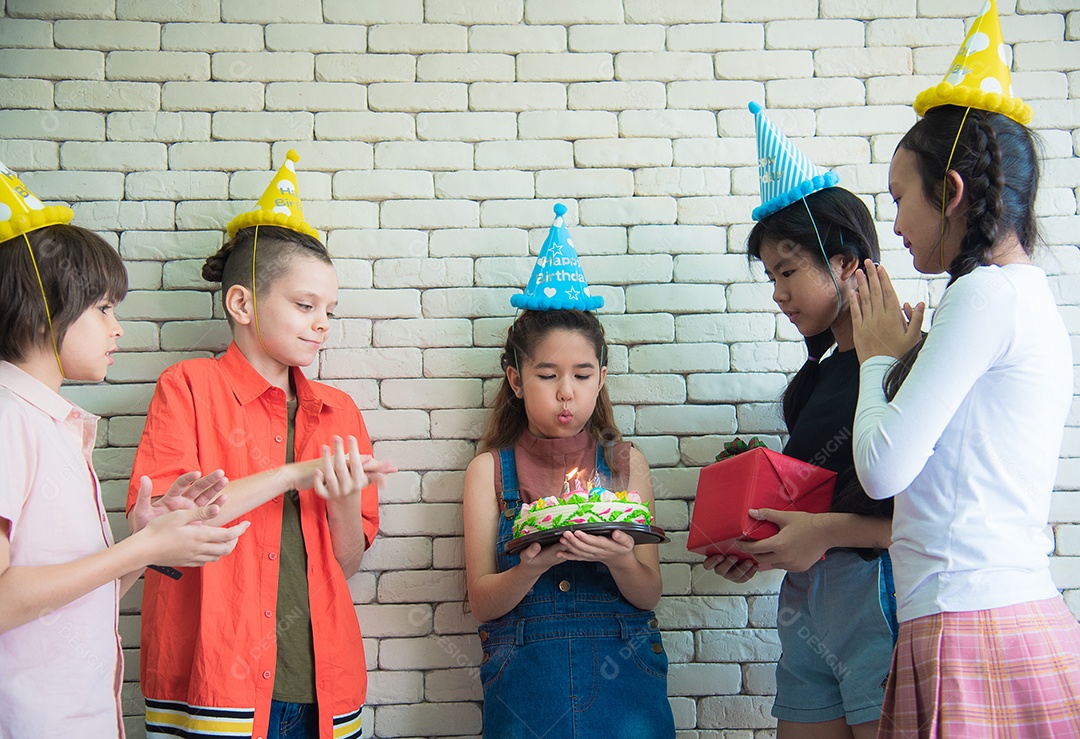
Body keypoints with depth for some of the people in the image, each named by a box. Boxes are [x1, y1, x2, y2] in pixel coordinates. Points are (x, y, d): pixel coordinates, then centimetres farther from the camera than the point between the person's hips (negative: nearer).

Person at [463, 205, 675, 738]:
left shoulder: (625, 463, 3)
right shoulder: (490, 470, 1)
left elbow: (648, 595, 1)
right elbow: (481, 602, -3)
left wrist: (619, 560, -20)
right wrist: (531, 568, -23)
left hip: (621, 674, 1)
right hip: (524, 682, -1)